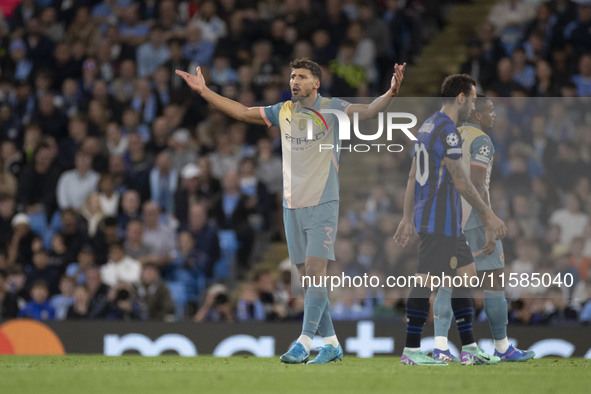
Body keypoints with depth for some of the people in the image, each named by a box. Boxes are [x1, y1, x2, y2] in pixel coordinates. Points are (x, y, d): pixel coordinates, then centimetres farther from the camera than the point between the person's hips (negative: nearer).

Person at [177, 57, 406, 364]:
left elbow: (367, 111, -18)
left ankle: (304, 342, -18)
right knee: (308, 277, 6)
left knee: (315, 270, -15)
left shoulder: (331, 109, -5)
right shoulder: (283, 111, 8)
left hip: (323, 204, -5)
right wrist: (204, 92, 15)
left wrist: (390, 93, -37)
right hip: (292, 205, 5)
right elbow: (241, 112, 17)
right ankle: (330, 343, 14)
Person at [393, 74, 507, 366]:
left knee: (467, 274, 11)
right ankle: (411, 351, -3)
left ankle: (469, 348, 12)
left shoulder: (428, 126, 15)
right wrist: (488, 215, -9)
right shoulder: (446, 131, -15)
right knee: (426, 283, -6)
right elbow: (461, 182, -16)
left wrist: (408, 218, 21)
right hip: (441, 221, -10)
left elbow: (413, 176, 18)